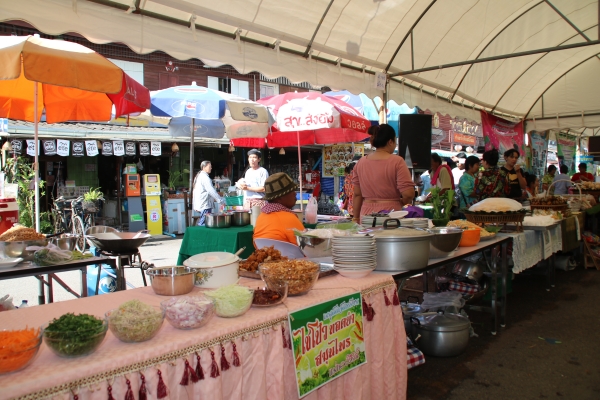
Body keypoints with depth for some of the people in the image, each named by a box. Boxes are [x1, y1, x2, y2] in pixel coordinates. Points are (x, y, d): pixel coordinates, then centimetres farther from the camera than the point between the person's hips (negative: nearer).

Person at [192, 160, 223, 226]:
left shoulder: (199, 176, 17)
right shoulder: (205, 177, -14)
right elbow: (211, 190, -19)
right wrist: (220, 200, -16)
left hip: (199, 204, 10)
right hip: (204, 205, -10)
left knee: (201, 222, 12)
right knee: (204, 223, -8)